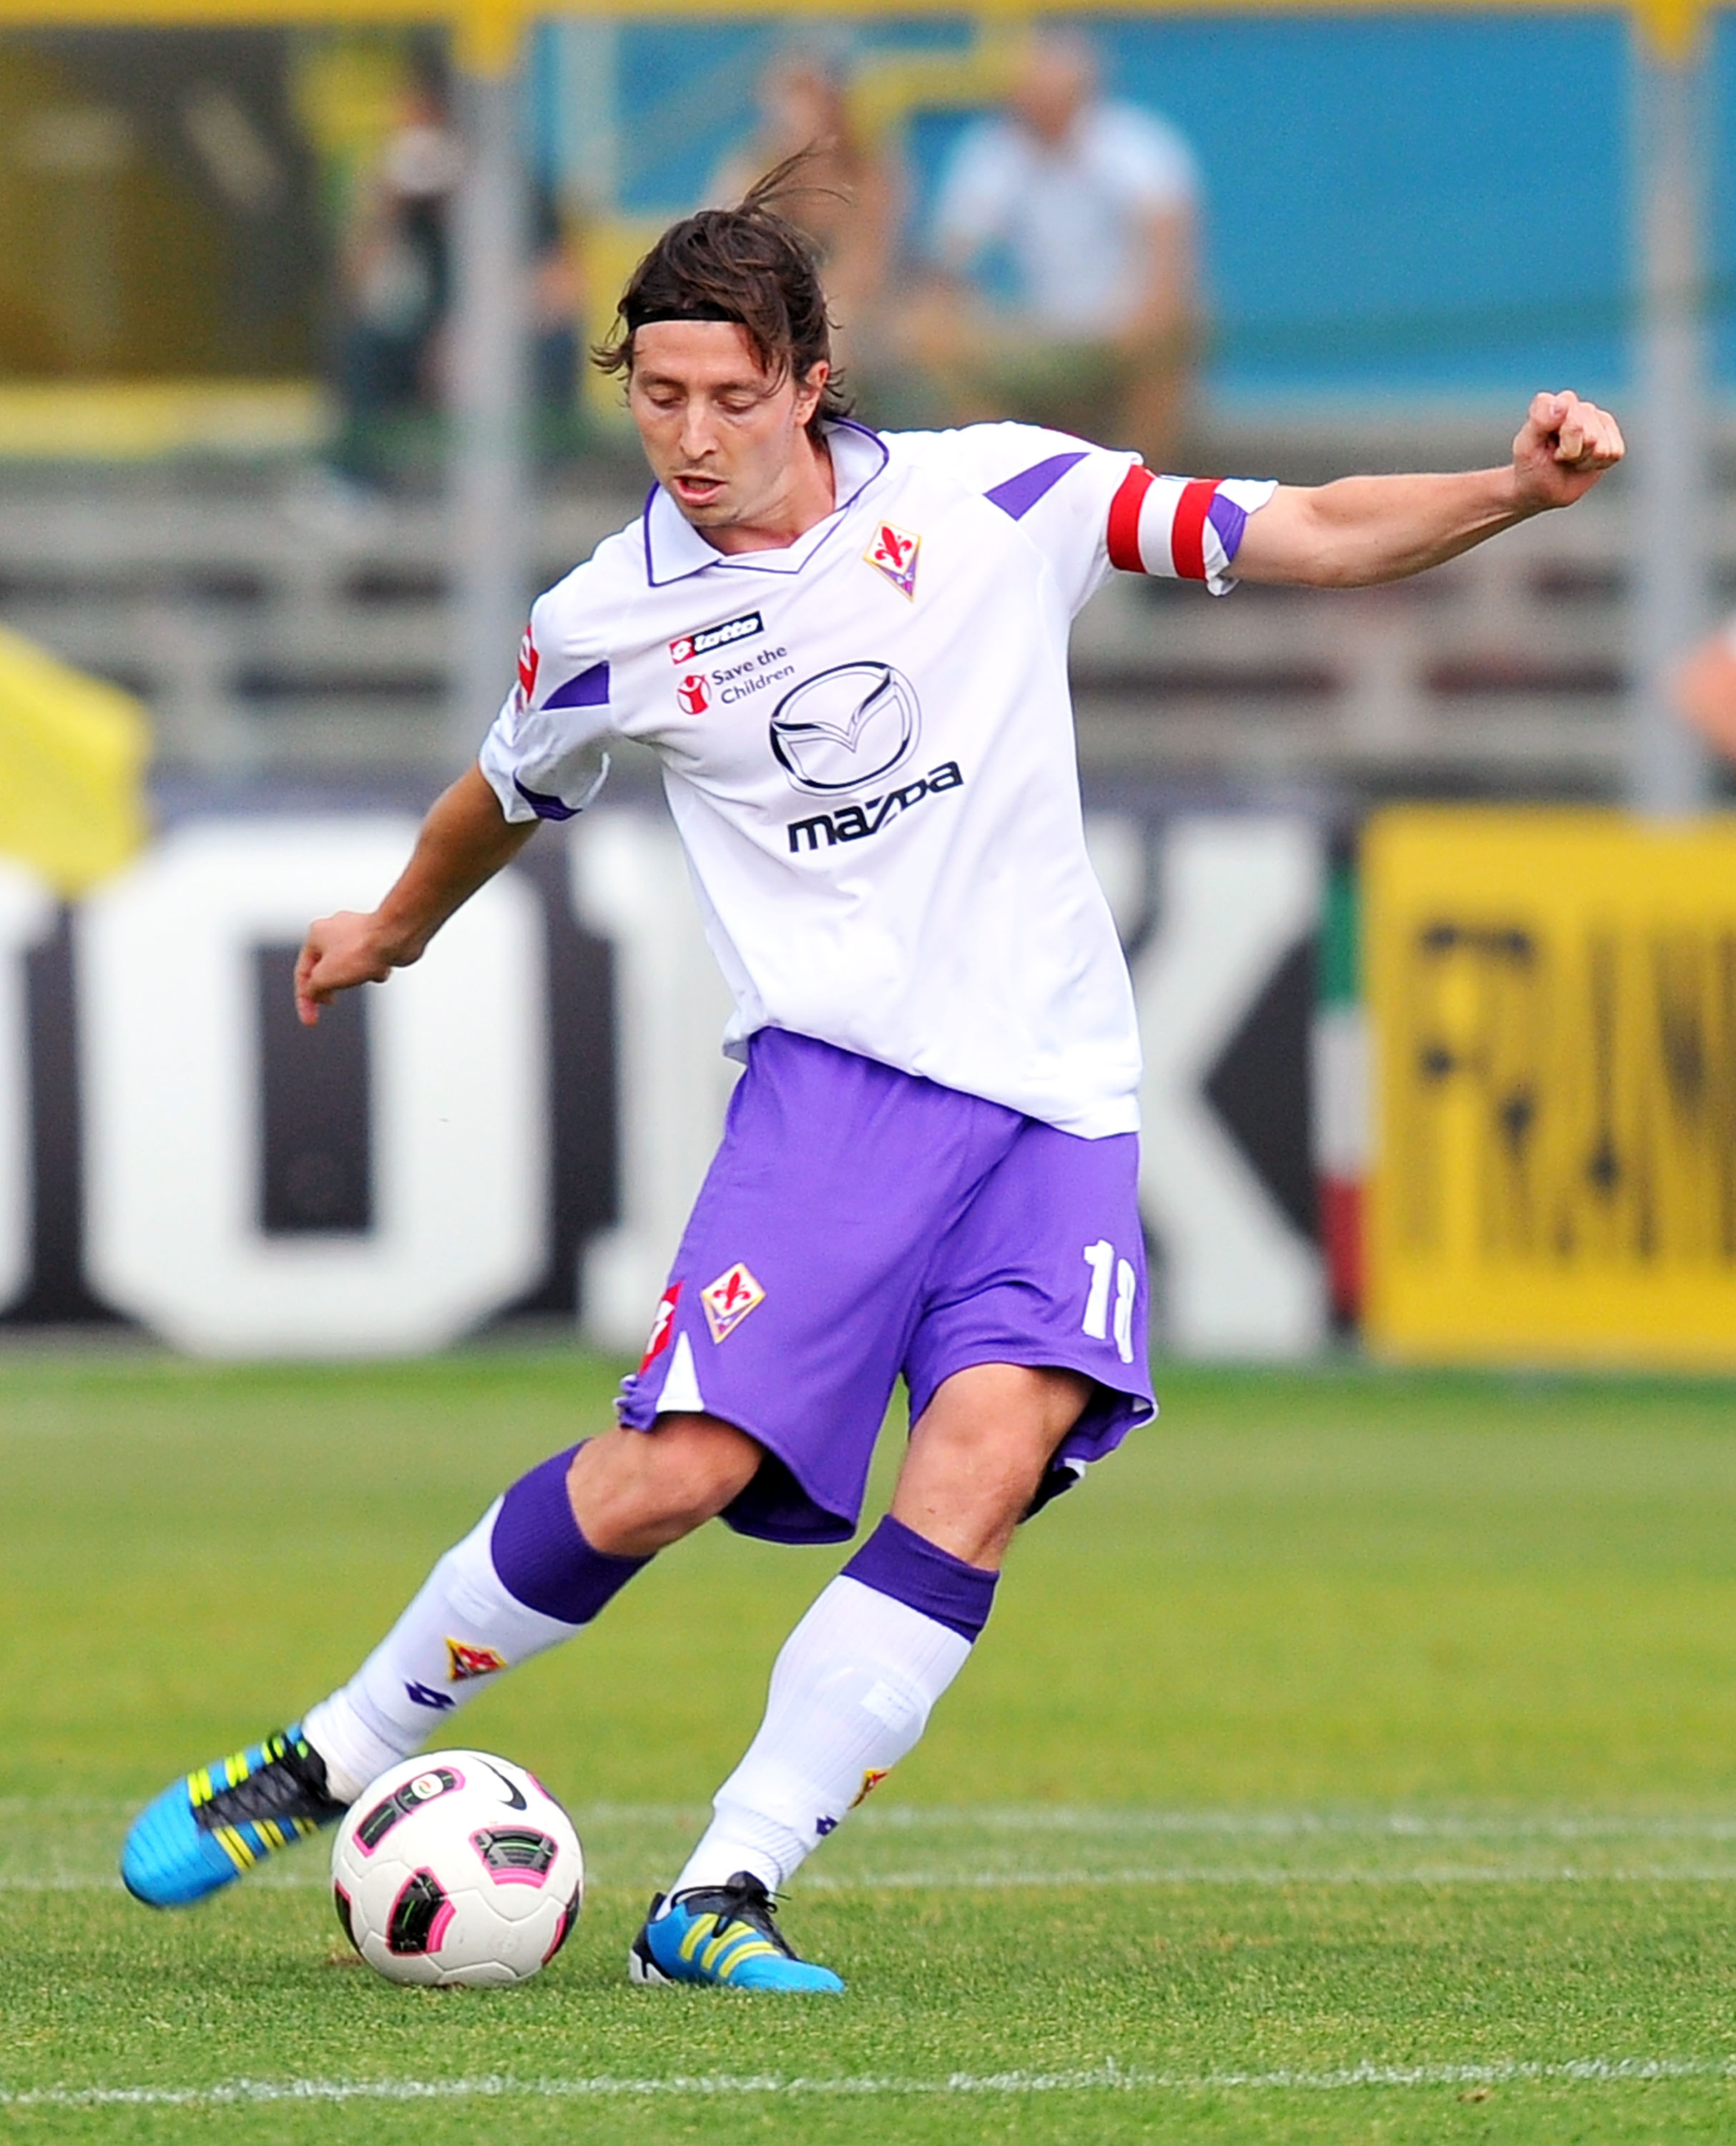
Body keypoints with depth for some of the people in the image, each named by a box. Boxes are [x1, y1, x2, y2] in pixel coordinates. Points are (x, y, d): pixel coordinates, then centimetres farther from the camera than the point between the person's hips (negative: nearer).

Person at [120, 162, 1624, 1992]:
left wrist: (1512, 491, -14)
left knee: (985, 1464, -21)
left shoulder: (993, 499, 1)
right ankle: (329, 1759, 5)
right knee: (672, 1476, -16)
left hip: (1054, 1091, 1)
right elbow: (506, 798, 26)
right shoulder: (606, 622, 3)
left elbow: (1302, 535, 1)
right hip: (835, 1080, -1)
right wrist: (394, 929, 42)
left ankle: (723, 1895, -17)